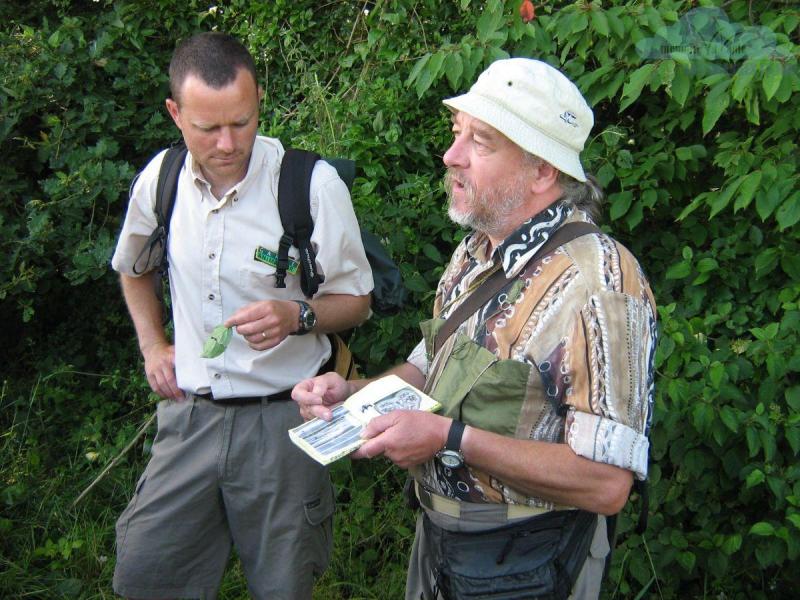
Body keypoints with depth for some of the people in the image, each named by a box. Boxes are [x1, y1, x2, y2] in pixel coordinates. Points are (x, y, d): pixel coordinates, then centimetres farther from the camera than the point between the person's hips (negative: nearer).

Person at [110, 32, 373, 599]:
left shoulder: (313, 183, -14)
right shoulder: (162, 177, 0)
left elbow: (355, 299, -3)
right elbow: (133, 266, 22)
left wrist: (297, 316, -22)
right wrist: (153, 345, 13)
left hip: (282, 419, -3)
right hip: (190, 414, 4)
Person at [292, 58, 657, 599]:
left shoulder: (598, 282, -25)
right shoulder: (475, 253, 2)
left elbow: (606, 483, -28)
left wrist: (450, 438, -29)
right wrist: (354, 392, -3)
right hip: (437, 536, 7)